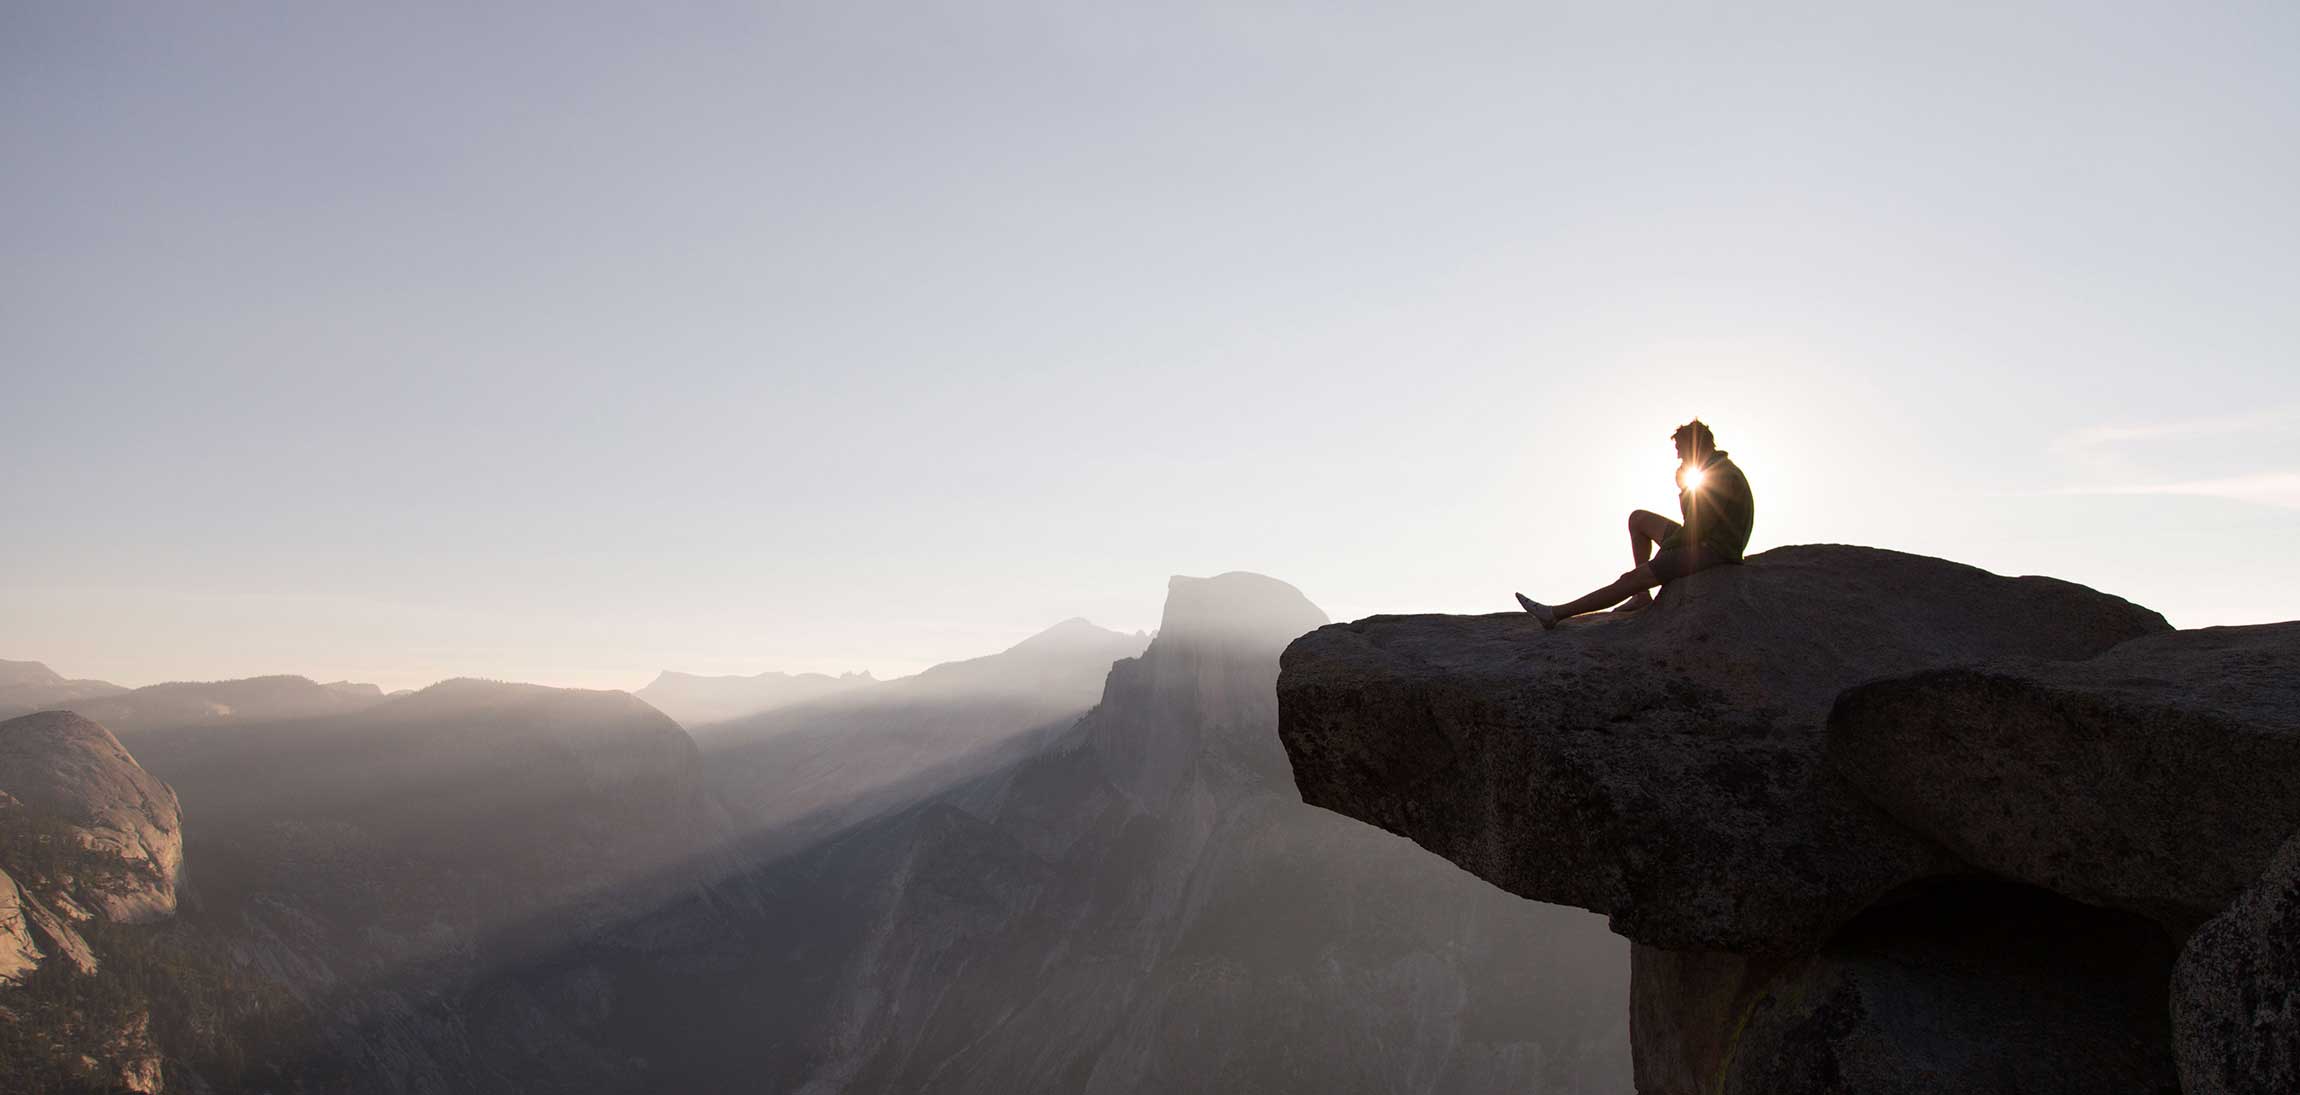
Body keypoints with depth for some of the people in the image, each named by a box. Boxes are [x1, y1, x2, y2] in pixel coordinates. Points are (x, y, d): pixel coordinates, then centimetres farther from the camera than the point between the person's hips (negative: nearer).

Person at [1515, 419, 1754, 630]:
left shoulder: (1721, 474, -16)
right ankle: (1642, 595, 8)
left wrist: (1665, 548, -8)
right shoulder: (1721, 469, 18)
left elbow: (1697, 528, -20)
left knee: (1628, 580, -14)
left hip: (1710, 551, -11)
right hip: (1704, 543, 11)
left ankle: (1555, 614, -13)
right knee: (1639, 519, 16)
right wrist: (1684, 485, 8)